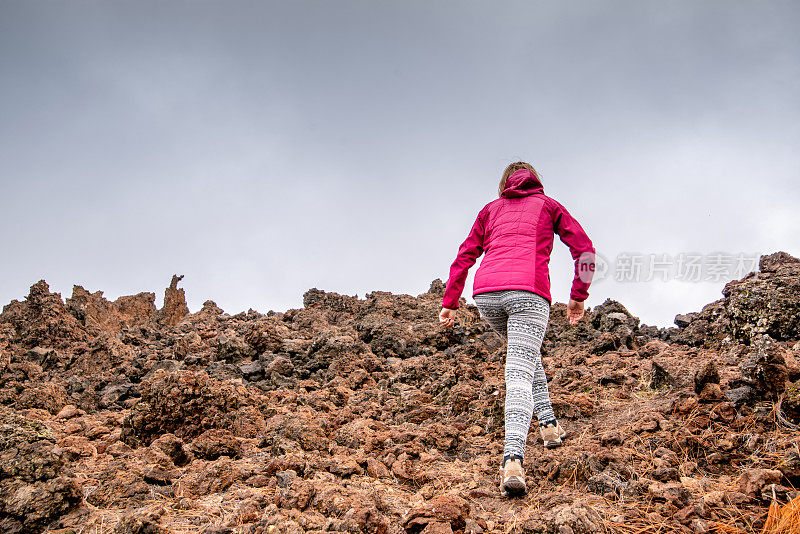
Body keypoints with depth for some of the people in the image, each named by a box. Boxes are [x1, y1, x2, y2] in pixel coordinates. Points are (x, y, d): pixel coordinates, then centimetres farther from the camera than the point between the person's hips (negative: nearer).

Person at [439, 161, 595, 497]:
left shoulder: (491, 209, 29)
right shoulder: (548, 206, 24)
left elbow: (464, 257, 22)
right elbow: (585, 250, 14)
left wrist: (449, 303, 22)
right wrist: (578, 297, 19)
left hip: (486, 293, 3)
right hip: (528, 292, -3)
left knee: (525, 350, 31)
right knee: (518, 376, -13)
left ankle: (548, 422, 22)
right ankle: (513, 460, -31)